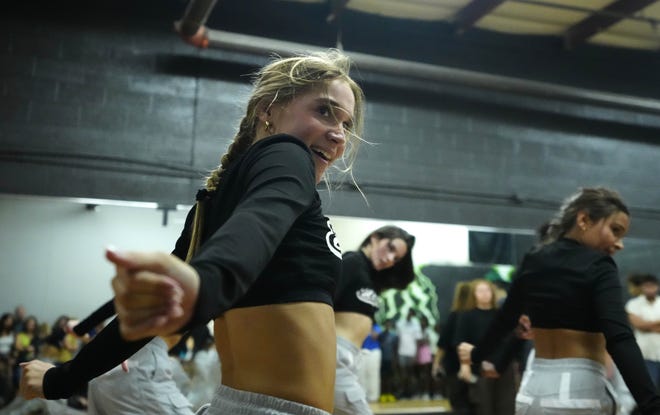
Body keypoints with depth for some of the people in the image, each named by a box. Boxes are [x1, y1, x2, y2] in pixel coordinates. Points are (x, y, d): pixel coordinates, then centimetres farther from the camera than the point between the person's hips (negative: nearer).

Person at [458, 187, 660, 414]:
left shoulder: (533, 261, 8)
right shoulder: (598, 267, -9)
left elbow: (505, 318, 18)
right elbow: (620, 340, -21)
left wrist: (477, 354, 33)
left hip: (534, 388, 6)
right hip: (579, 390, -6)